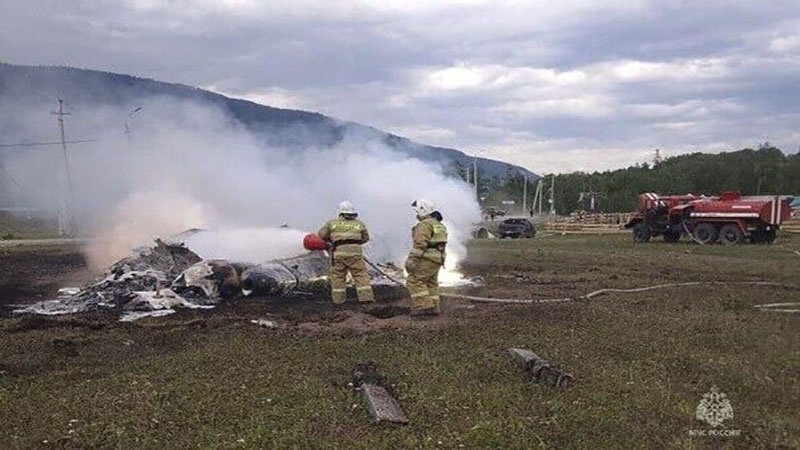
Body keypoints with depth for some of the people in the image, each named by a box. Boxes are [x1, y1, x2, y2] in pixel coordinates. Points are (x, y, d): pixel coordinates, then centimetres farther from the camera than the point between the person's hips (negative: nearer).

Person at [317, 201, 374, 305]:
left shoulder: (332, 223, 14)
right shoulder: (359, 224, 17)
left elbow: (321, 234, 15)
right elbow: (365, 238, 24)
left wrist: (329, 241, 32)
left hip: (339, 251, 0)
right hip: (355, 251, 0)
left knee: (337, 276, 9)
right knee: (361, 274, 3)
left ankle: (338, 299, 9)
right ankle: (366, 297, -3)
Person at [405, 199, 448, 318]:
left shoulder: (425, 224, -11)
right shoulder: (439, 225, 21)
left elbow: (420, 243, -20)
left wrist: (411, 259, -19)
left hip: (427, 258, -10)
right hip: (438, 258, 10)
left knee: (415, 281, -9)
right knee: (431, 283, 14)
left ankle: (424, 307, -16)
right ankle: (434, 308, 14)